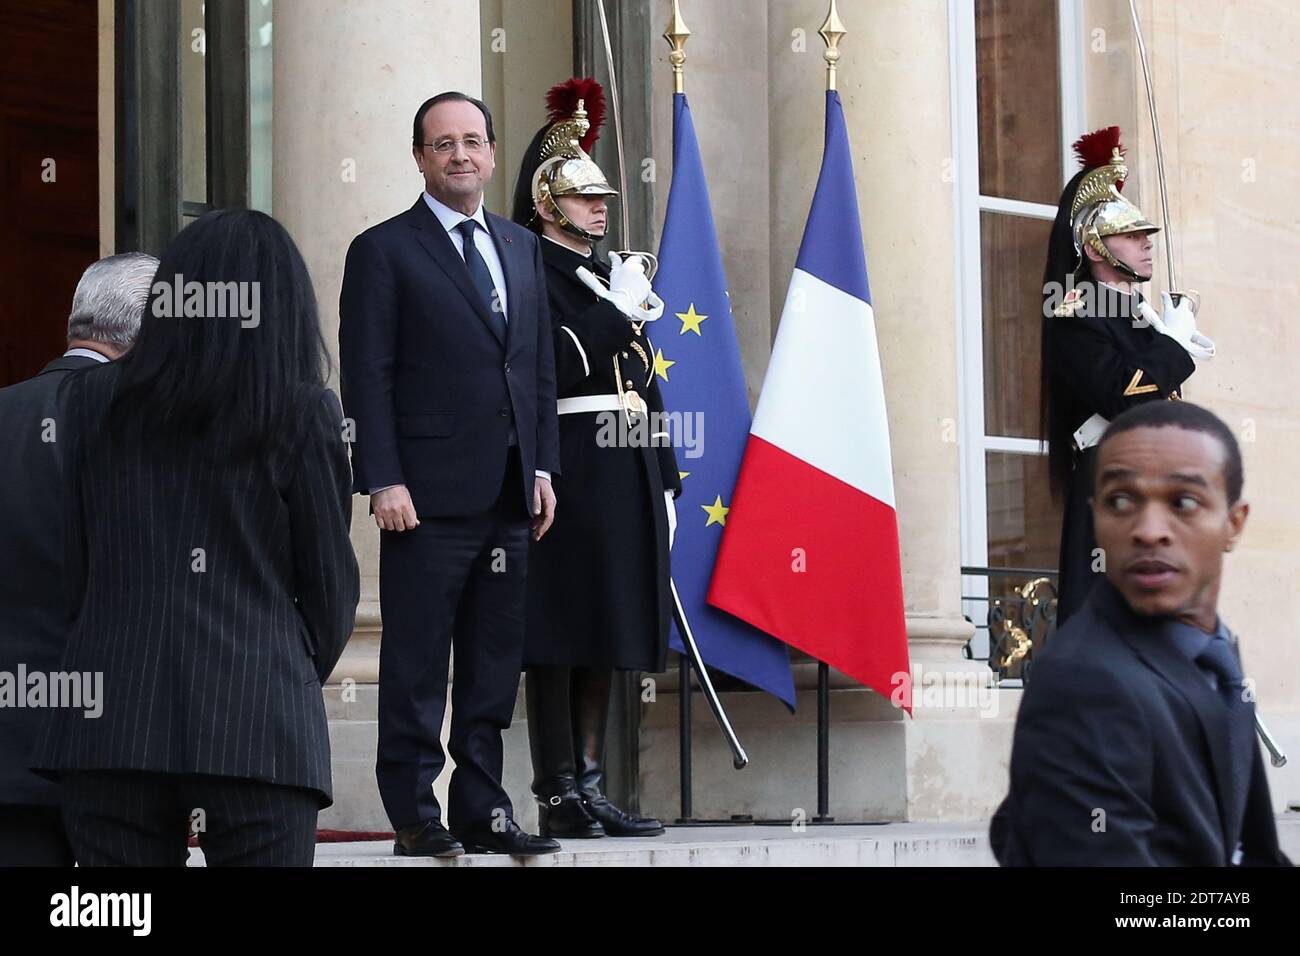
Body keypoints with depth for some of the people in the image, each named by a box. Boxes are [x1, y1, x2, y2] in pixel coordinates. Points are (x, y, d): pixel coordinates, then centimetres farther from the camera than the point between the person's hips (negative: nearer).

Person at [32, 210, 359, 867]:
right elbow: (331, 584, 5)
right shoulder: (303, 412, 0)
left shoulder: (93, 401, 7)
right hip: (256, 722, -2)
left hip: (110, 720, 2)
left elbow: (71, 566, 7)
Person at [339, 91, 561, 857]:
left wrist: (543, 468, 9)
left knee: (495, 663, 8)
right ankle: (416, 816, 3)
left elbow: (540, 369, 18)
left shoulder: (522, 249, 17)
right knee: (417, 664, -2)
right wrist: (385, 480, -13)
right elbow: (367, 377, -6)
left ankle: (482, 809, 14)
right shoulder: (384, 250, -1)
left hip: (509, 497, 6)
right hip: (428, 496, -6)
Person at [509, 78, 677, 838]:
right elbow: (557, 368, -18)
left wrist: (664, 480, 17)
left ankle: (590, 788, 12)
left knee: (603, 637, 9)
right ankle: (560, 796, -5)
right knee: (560, 635, -7)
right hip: (568, 472, -8)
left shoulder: (615, 278, 21)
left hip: (625, 477, 8)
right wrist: (622, 310, -13)